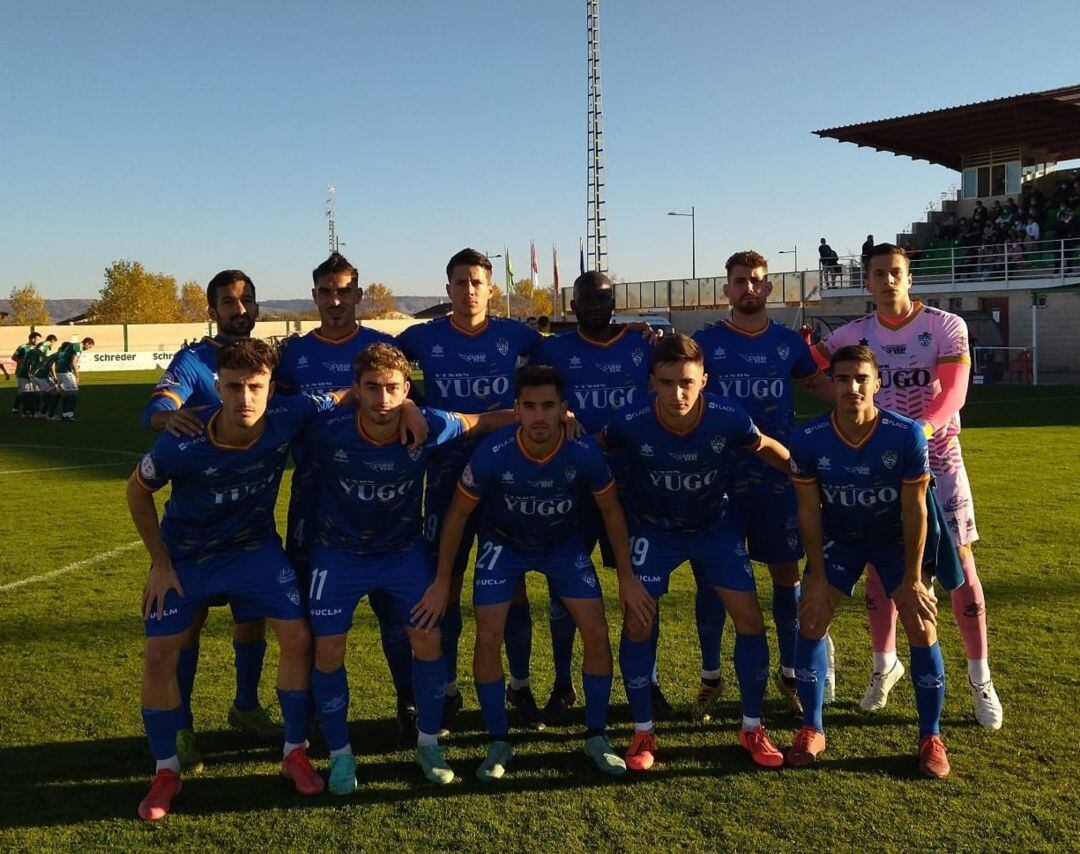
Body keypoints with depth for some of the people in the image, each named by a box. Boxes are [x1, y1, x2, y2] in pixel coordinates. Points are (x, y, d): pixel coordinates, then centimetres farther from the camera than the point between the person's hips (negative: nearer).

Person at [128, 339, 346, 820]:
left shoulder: (288, 418, -28)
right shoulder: (181, 446, -31)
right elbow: (137, 490, -10)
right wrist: (160, 562, -7)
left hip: (254, 546, 1)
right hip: (184, 554, -1)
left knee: (298, 638, -8)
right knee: (159, 655, -4)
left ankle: (295, 752, 13)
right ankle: (166, 771, 17)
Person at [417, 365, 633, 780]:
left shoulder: (585, 452, -29)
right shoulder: (492, 452, -32)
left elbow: (612, 512, -10)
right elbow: (458, 514, -15)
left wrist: (626, 578, -7)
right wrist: (442, 582, -11)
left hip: (565, 542, 1)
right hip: (503, 543, -1)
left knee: (597, 634, -7)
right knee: (488, 639, -10)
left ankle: (596, 737, 13)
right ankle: (498, 742, 10)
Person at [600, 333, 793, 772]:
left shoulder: (729, 419, -28)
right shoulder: (632, 425, -30)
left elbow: (767, 449, -5)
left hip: (714, 526, 1)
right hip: (654, 529, -1)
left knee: (750, 619, -4)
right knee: (637, 622, -9)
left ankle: (752, 727, 17)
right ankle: (643, 733, 10)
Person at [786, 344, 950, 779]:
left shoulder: (907, 435, -28)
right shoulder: (808, 439, -25)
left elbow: (914, 509, -18)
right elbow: (809, 509, -13)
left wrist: (912, 579, -14)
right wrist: (818, 576, -11)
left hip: (896, 538, -1)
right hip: (838, 538, 1)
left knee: (922, 627, -6)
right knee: (811, 622, -6)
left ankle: (931, 738, 12)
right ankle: (811, 730, 11)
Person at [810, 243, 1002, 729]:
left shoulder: (947, 327, -8)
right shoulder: (853, 334, 0)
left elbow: (953, 393, -19)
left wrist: (921, 429, -37)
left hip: (937, 460, -2)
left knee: (960, 567, -1)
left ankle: (980, 678, 14)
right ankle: (884, 666, 24)